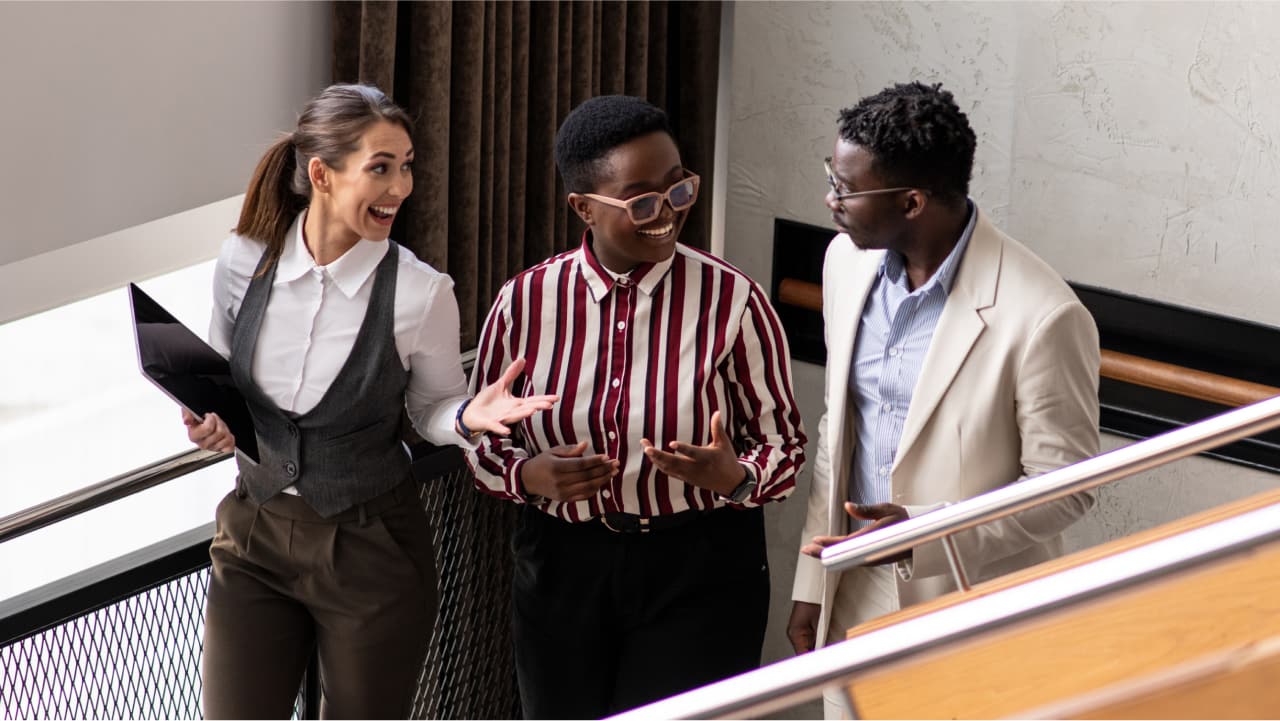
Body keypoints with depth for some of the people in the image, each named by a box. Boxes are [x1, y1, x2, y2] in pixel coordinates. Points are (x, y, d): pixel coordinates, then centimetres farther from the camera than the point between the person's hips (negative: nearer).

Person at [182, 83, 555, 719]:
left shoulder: (419, 293, -15)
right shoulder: (244, 262, -7)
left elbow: (432, 408, 0)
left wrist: (468, 416, -22)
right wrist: (208, 419, -9)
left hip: (370, 549, -2)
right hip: (254, 533, 2)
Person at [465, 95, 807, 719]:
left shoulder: (732, 299, -8)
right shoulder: (526, 301, -3)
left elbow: (783, 440, -3)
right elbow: (480, 438, 7)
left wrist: (734, 476, -25)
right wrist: (529, 475, -14)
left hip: (699, 574, -3)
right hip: (562, 568, 3)